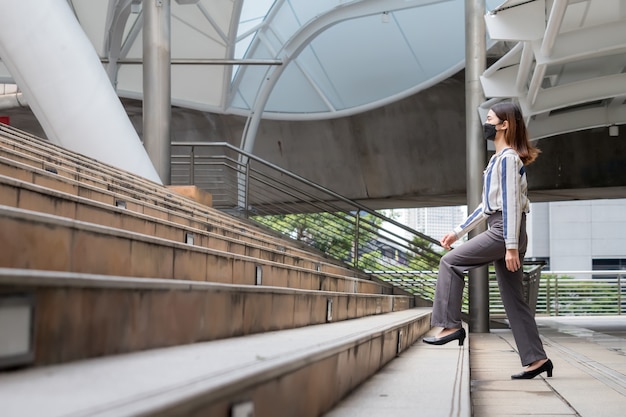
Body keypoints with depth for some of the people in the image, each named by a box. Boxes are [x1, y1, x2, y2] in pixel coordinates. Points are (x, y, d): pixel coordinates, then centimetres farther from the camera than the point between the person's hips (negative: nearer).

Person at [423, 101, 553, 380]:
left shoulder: (507, 158, -8)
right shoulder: (500, 159, 22)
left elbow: (511, 203, -16)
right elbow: (488, 205, 26)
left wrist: (512, 247, -21)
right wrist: (458, 232, 24)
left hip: (504, 231, -10)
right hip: (501, 231, 10)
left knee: (450, 262, -8)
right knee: (513, 299, 7)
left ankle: (450, 325, -8)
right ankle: (536, 359, 7)